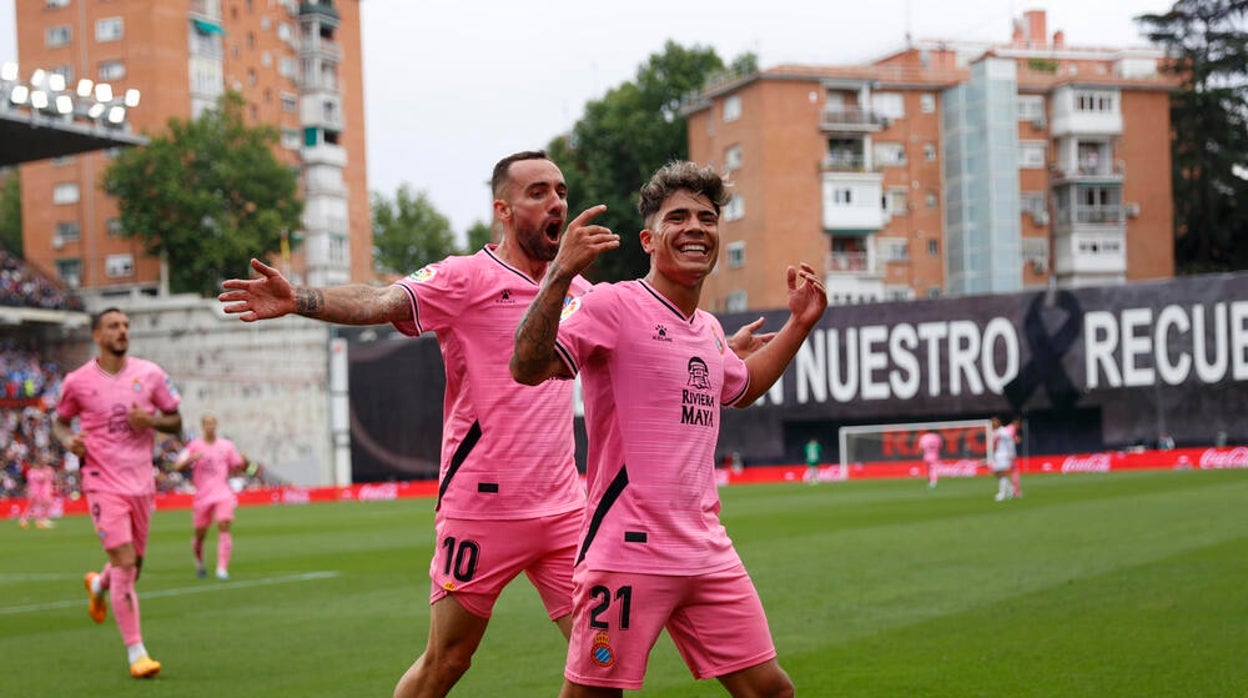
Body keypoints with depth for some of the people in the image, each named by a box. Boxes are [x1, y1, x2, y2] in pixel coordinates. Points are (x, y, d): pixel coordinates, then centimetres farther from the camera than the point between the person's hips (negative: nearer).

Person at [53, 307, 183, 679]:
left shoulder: (150, 374, 3)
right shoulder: (78, 381, -2)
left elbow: (175, 422, 9)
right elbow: (60, 422, 13)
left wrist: (151, 420, -12)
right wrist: (69, 440, -9)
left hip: (141, 482, 4)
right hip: (103, 483, -4)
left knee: (135, 564, 15)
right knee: (125, 563, -14)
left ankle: (98, 585, 52)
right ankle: (136, 653, -8)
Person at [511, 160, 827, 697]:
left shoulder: (709, 329, 16)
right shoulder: (614, 305, -8)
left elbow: (742, 387, 39)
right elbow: (528, 368, -21)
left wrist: (799, 323, 30)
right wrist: (560, 275, -31)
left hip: (707, 551, 7)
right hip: (628, 550, -7)